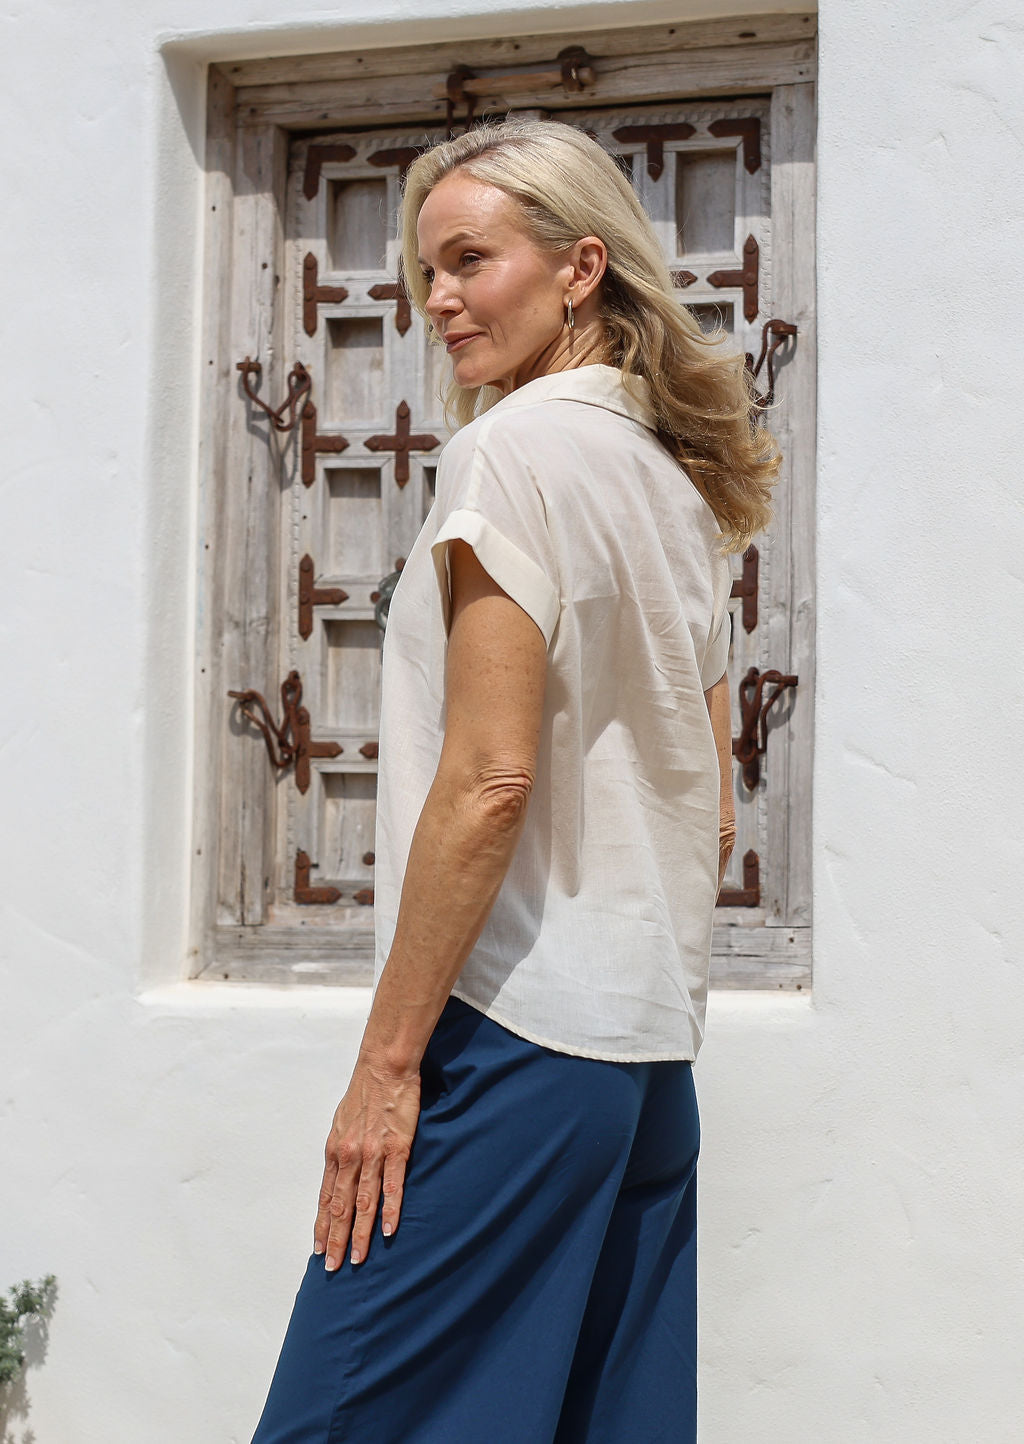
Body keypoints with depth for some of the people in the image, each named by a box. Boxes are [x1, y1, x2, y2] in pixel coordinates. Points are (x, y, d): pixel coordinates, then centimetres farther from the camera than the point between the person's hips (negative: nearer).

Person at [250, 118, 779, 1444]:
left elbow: (490, 778, -17)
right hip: (649, 1053, 9)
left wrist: (387, 1059, -14)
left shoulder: (517, 442, -9)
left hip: (515, 1036, -9)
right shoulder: (683, 486, 16)